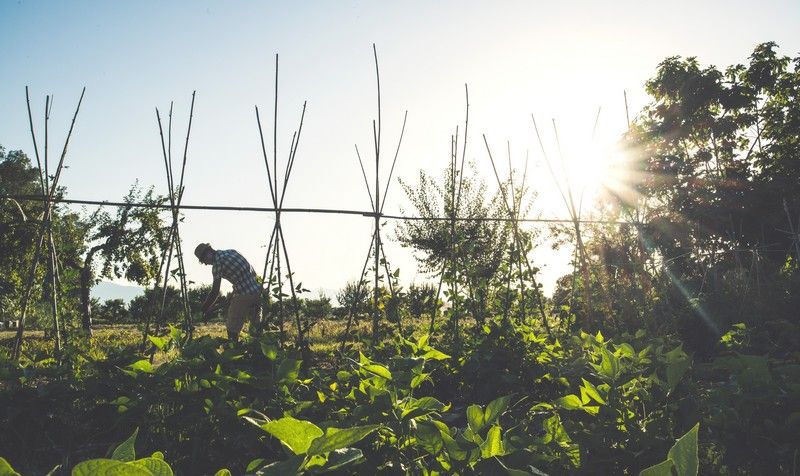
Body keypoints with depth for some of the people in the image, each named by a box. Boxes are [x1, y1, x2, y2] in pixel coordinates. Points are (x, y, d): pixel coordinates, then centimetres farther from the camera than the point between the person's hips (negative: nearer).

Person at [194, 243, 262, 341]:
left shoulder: (217, 263, -9)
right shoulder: (232, 251, 13)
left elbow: (215, 292, -8)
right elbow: (252, 271, 15)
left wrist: (205, 308, 4)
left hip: (243, 296, -8)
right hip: (257, 291, 8)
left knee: (232, 329, 5)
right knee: (256, 327, 20)